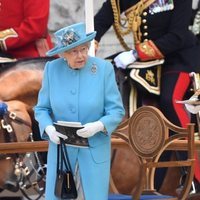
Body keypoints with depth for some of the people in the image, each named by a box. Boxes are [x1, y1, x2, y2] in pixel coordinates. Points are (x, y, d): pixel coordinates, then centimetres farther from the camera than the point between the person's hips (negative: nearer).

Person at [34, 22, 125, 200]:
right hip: (61, 146, 2)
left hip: (95, 148, -1)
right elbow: (42, 109, 0)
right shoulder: (52, 69, -7)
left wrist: (98, 126, -30)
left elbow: (116, 111, -10)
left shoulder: (104, 69, -13)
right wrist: (49, 129, -21)